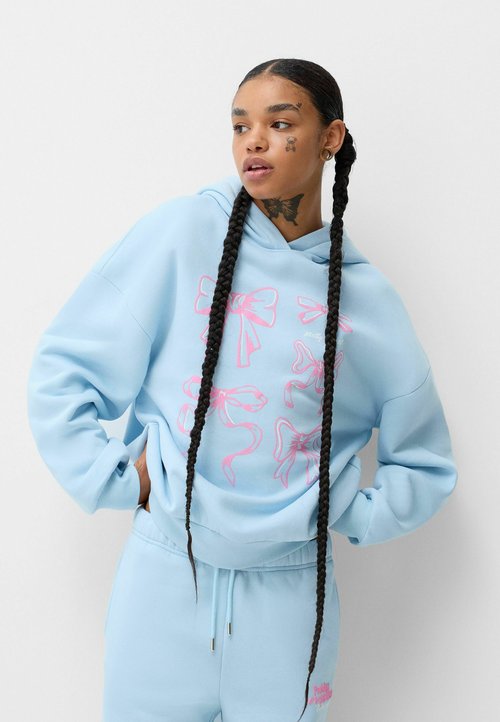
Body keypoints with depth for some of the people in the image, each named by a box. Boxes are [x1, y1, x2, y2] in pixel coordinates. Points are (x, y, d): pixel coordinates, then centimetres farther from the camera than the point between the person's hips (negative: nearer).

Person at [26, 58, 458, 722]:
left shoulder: (367, 299, 1)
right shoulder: (183, 232, -4)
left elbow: (425, 465, 11)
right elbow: (63, 369, -3)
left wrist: (345, 516, 0)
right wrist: (117, 479, -7)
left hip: (289, 591, 1)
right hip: (164, 574, -1)